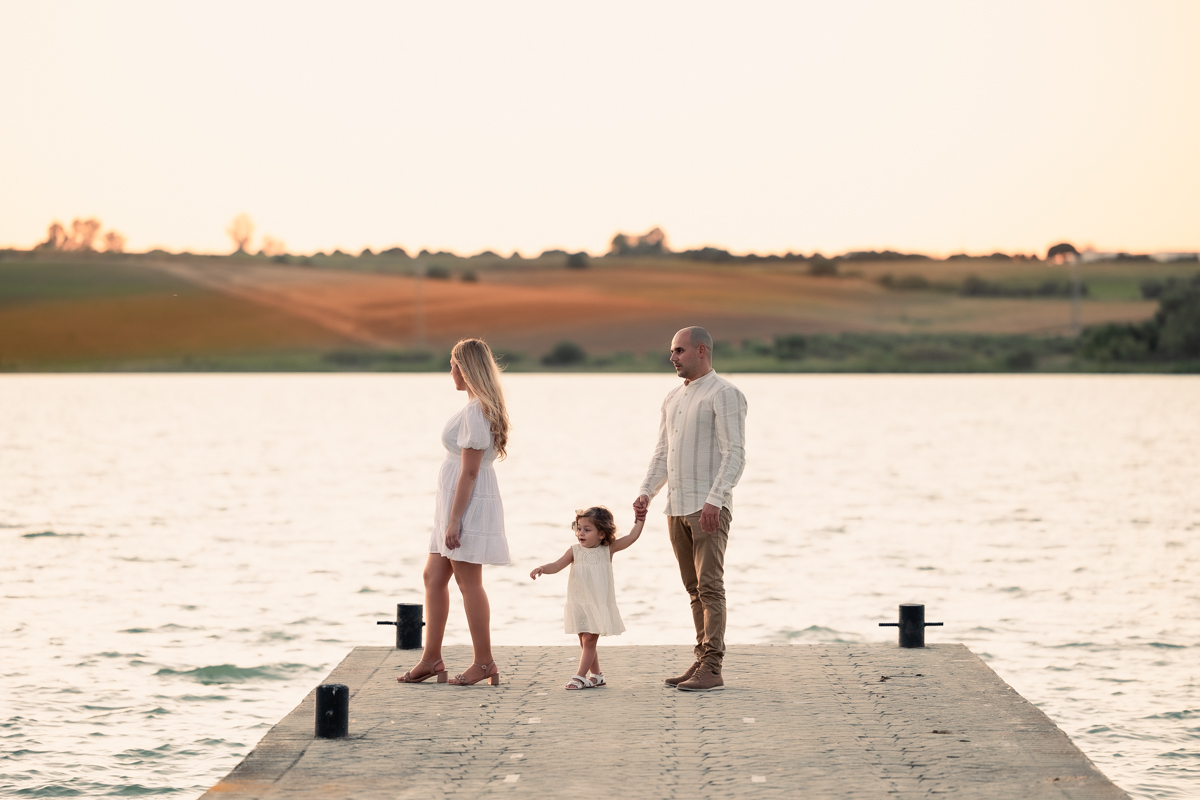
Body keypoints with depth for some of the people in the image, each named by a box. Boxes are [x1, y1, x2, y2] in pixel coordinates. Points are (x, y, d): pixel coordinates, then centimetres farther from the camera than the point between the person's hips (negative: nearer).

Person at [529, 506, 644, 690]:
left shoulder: (608, 550, -2)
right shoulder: (575, 551, 0)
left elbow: (632, 537, -1)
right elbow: (557, 565, -7)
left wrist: (640, 518, -2)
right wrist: (542, 569, -25)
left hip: (599, 604, -3)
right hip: (578, 604, 3)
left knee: (589, 640, -8)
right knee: (584, 642, 10)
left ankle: (580, 676, -4)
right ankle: (596, 675, 23)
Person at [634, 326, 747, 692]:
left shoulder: (725, 394, -8)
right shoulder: (674, 398, 18)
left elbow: (735, 453, -15)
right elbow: (662, 453, 20)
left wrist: (715, 499, -25)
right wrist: (645, 492, 5)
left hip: (709, 506, -8)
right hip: (677, 507, 8)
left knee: (710, 587, -11)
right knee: (694, 589, 9)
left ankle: (712, 668, -13)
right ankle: (702, 661, 13)